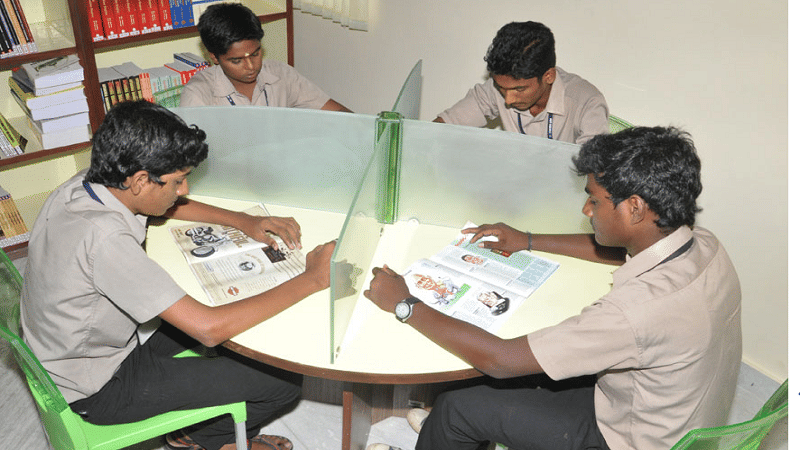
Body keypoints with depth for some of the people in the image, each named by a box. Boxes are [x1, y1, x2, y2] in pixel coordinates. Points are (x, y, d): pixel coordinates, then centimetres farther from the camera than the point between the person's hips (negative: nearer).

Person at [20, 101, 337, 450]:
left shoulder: (86, 184, -11)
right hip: (98, 391, -9)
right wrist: (312, 279, -30)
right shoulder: (102, 238, -37)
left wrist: (244, 221, -3)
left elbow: (166, 206, 10)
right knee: (282, 380, -9)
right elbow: (210, 329, -38)